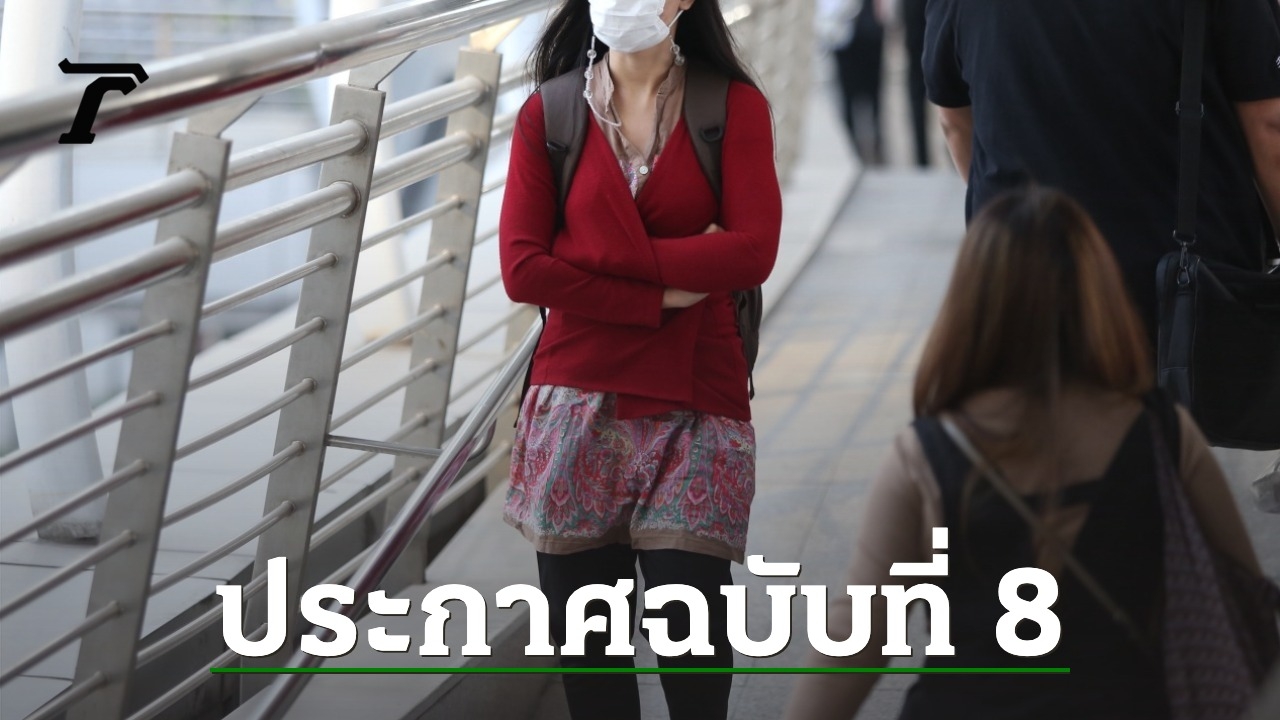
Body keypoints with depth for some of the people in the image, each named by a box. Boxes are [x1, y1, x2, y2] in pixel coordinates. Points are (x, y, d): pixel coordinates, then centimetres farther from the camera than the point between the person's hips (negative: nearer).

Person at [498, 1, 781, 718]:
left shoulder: (736, 107, 2)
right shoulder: (549, 115, 5)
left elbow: (753, 252, -11)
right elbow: (523, 269, -5)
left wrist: (601, 255, -10)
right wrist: (663, 294, -11)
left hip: (694, 403, -1)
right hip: (578, 404, 2)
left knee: (691, 618, -6)